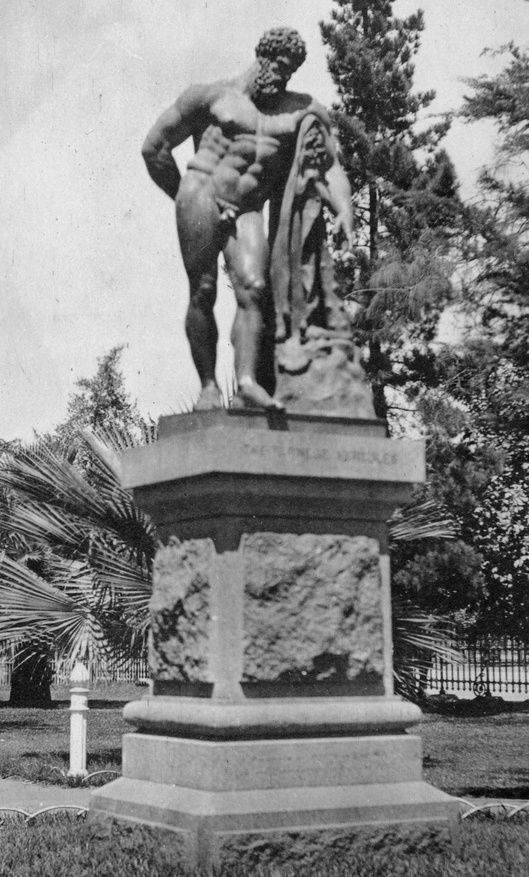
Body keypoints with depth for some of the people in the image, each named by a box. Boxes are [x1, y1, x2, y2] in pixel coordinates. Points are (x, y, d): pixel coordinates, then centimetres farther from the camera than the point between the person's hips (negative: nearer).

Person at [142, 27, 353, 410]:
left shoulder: (304, 111, 14)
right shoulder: (213, 95, 8)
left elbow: (331, 166, 10)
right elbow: (155, 148, 12)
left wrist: (345, 213, -8)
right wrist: (183, 196, 10)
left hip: (247, 212, 2)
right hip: (203, 195, -2)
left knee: (253, 289, -17)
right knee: (203, 294, -5)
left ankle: (248, 380, -23)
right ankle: (208, 385, 0)